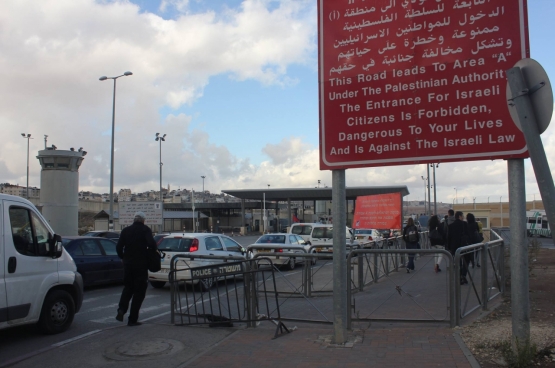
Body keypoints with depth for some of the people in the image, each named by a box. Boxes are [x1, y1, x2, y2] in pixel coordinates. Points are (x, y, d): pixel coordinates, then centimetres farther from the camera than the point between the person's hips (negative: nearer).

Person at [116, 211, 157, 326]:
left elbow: (118, 247, 0)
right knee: (139, 291, 5)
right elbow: (151, 244, -21)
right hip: (141, 264, -4)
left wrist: (123, 258, 15)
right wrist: (153, 251, -1)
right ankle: (132, 319, 5)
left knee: (128, 287, 22)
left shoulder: (126, 230, 5)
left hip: (128, 264, 4)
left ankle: (121, 309, 2)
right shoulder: (145, 230, -7)